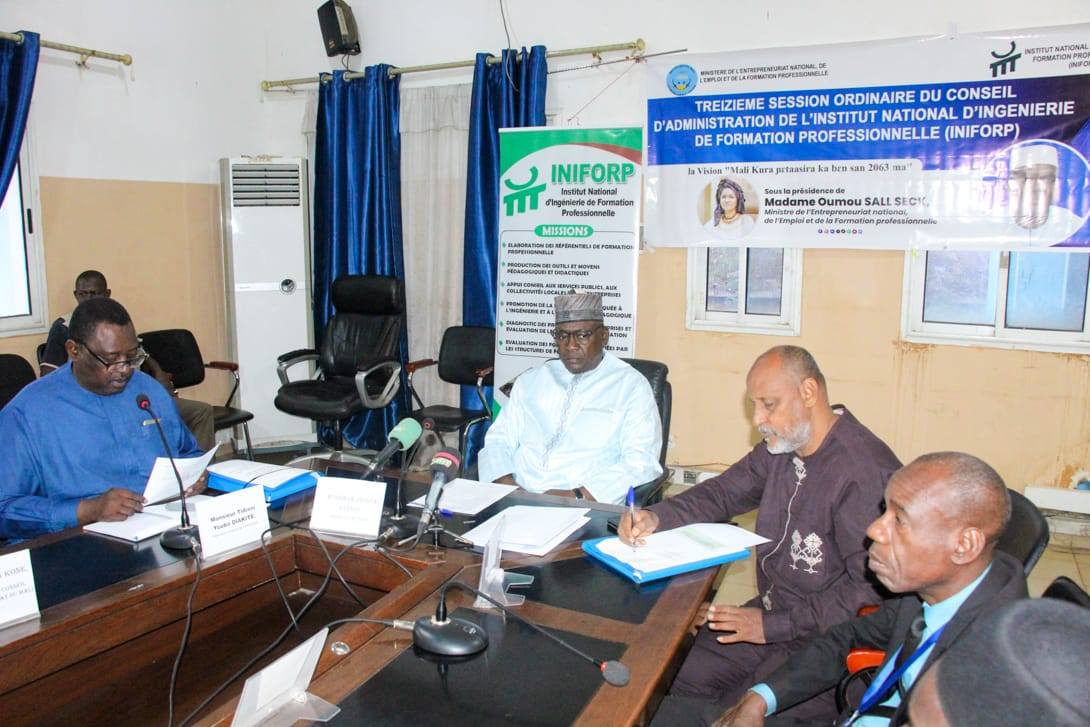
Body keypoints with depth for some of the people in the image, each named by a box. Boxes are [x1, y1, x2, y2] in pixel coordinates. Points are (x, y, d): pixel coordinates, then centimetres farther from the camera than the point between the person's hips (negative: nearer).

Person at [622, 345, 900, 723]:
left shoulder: (865, 470, -23)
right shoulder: (782, 445, 3)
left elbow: (873, 586, -24)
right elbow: (724, 492, 13)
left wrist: (774, 625, -20)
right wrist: (656, 517, -5)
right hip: (771, 613, 8)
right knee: (673, 677, -2)